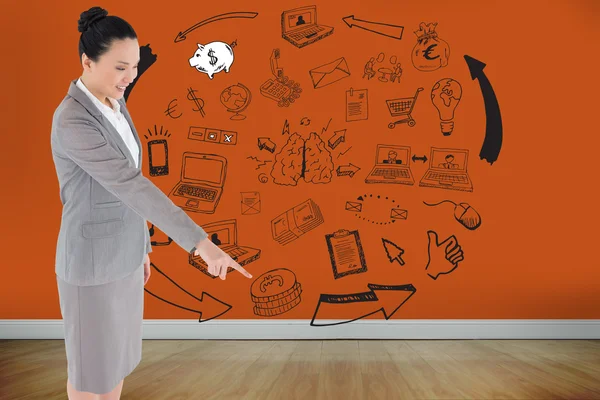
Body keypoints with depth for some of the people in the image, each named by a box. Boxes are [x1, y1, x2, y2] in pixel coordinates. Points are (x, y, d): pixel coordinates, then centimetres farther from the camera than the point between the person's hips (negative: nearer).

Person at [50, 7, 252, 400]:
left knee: (117, 349, 23)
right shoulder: (72, 122, -27)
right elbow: (131, 185, -34)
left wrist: (139, 245, 18)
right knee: (92, 362, 12)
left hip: (122, 252, 9)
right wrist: (200, 242, -37)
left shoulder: (113, 105, 3)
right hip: (91, 259, -9)